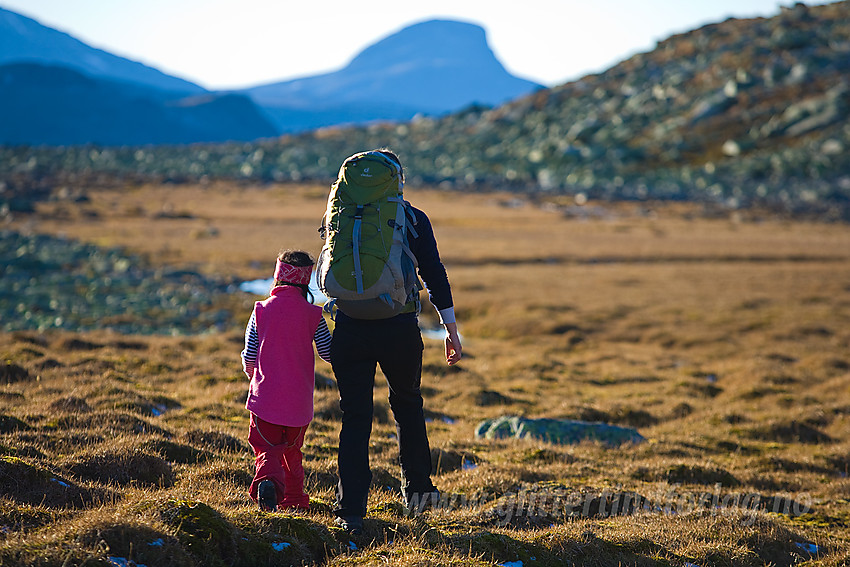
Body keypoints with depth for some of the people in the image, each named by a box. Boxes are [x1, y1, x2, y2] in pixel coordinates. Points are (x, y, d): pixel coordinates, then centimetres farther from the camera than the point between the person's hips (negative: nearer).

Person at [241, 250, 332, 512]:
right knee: (292, 449, 21)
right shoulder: (312, 314, -4)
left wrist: (252, 373, 23)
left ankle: (268, 480, -28)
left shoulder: (261, 311, -2)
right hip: (299, 401, 1)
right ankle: (294, 497, 29)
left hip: (265, 397, -1)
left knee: (267, 447, 1)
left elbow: (249, 357, 0)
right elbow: (328, 353, -1)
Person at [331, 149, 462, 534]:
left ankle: (351, 512, 0)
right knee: (407, 405, 22)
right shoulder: (413, 220, 0)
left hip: (351, 328, 1)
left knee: (355, 417, 5)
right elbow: (434, 274, -2)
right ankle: (417, 488, 28)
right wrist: (451, 328, 1)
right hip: (400, 329, -1)